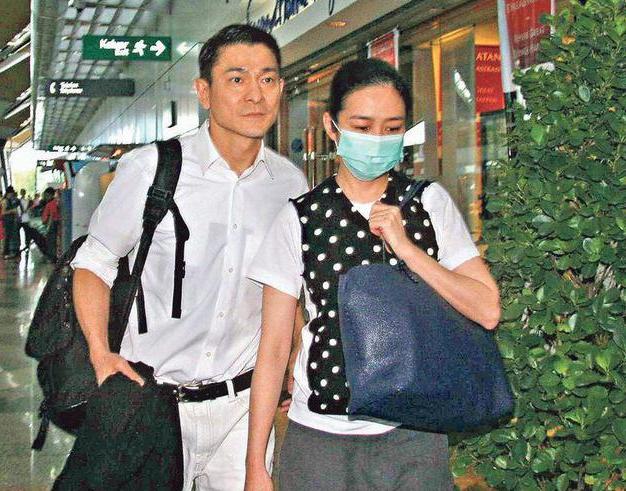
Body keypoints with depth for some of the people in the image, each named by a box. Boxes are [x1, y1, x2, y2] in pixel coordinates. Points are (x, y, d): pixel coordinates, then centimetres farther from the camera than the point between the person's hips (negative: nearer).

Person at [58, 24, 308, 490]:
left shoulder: (291, 182, 0)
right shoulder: (150, 168, -11)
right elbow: (93, 263, -1)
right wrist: (100, 352, -14)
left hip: (242, 402, 3)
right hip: (151, 396, -2)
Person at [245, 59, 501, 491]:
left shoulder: (430, 203, 0)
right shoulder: (299, 218, -3)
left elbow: (488, 311, -5)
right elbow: (274, 348, -1)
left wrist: (406, 247, -15)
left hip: (415, 438, 1)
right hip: (321, 436, 0)